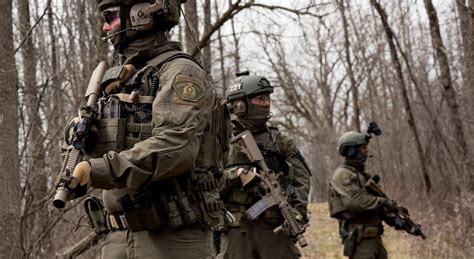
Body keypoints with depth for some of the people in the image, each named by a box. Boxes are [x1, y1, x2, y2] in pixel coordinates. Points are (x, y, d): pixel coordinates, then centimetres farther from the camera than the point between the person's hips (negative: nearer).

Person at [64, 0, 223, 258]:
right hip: (119, 236, 7)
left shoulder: (180, 72, -8)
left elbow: (176, 148, -23)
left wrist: (99, 170, -27)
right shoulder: (118, 80, 16)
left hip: (174, 238, -7)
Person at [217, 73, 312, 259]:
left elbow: (302, 178, 7)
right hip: (237, 230, -2)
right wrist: (232, 176, -19)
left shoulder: (279, 140, 13)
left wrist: (297, 210, -8)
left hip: (276, 228, 2)